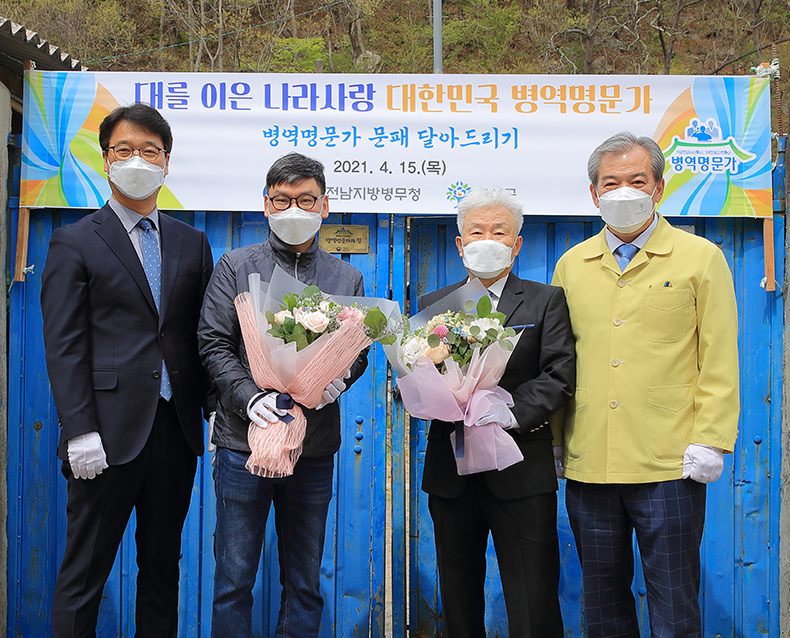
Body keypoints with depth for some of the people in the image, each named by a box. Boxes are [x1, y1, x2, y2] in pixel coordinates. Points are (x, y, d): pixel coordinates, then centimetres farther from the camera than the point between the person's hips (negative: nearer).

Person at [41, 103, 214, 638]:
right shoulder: (75, 243, 1)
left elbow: (201, 335, 12)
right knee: (84, 574, 4)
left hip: (176, 429, 4)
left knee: (163, 567, 14)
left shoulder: (192, 243, 13)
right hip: (109, 432, -4)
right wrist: (79, 431, -14)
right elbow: (63, 346, -6)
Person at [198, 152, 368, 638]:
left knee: (305, 582, 11)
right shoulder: (236, 267, 4)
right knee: (234, 580, 5)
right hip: (244, 442, -2)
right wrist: (250, 398, -16)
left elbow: (359, 351, 9)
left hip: (315, 448, 2)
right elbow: (214, 344, -1)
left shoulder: (347, 278, 11)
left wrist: (337, 379, -14)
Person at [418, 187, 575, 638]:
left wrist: (512, 412, -19)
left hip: (520, 475, -3)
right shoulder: (433, 305, 13)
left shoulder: (546, 301, 5)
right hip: (449, 471, 3)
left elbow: (560, 376, -5)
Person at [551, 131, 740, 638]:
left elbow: (719, 361, -1)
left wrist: (710, 442, -8)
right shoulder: (571, 266, 10)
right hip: (588, 466, 4)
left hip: (670, 467, -3)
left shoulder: (700, 258, 1)